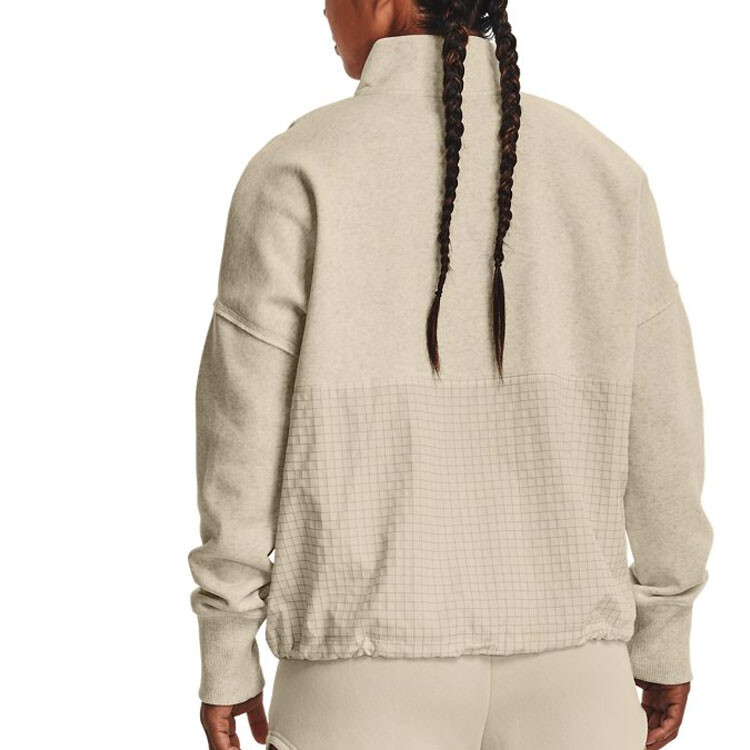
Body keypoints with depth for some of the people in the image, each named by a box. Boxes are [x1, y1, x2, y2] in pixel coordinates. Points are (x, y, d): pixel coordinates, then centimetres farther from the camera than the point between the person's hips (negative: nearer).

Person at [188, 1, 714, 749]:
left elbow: (244, 432, -10)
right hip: (552, 654, 3)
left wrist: (224, 657, 2)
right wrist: (665, 638, 15)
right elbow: (656, 429, 2)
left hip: (371, 658, -2)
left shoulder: (298, 172, -10)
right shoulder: (599, 170, -1)